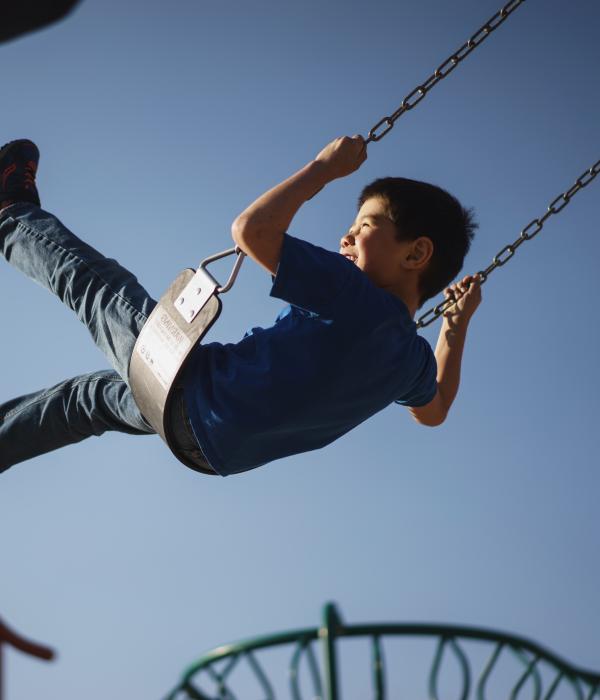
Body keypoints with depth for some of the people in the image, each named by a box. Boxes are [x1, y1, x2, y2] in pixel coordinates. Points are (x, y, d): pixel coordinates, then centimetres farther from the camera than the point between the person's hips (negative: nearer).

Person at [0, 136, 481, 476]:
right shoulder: (413, 357, -4)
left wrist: (326, 167, -19)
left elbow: (251, 229, -31)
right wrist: (458, 326, 20)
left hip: (193, 386, -8)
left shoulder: (357, 298, -28)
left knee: (90, 280, 11)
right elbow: (434, 412, 19)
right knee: (92, 396, 30)